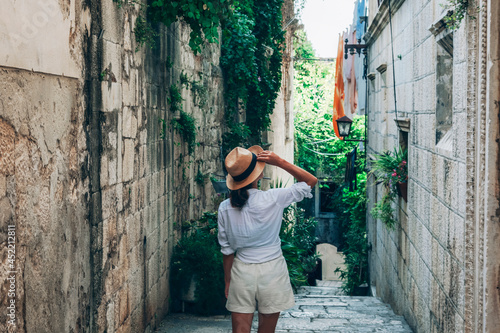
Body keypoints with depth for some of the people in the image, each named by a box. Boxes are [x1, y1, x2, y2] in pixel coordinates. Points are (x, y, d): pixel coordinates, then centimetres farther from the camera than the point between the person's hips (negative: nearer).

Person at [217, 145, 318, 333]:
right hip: (271, 269, -2)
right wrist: (279, 162, -11)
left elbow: (227, 250, 2)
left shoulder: (225, 208, -6)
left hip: (242, 271, 2)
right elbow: (311, 181, -5)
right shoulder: (272, 199, -15)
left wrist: (227, 281, 14)